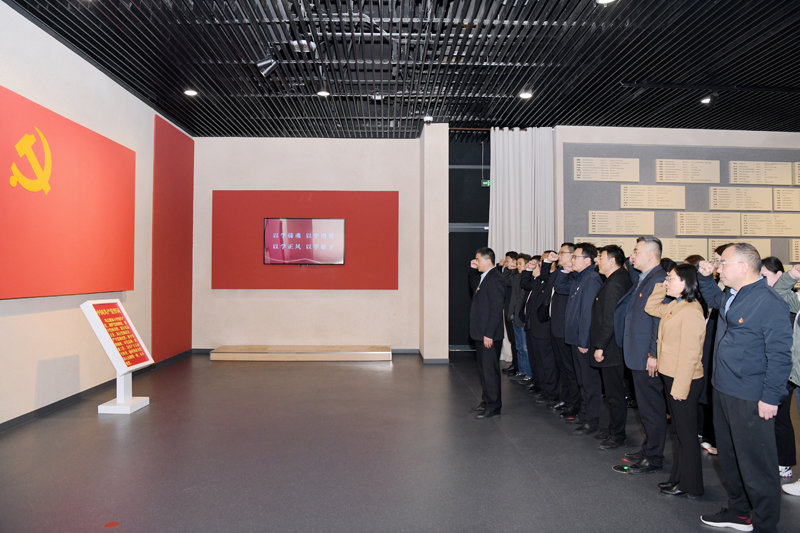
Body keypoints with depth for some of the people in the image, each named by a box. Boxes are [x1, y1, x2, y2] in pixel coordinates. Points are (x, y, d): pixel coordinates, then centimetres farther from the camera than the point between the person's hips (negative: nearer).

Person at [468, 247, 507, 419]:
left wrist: (489, 334, -22)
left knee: (490, 369, -1)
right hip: (481, 333, 10)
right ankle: (486, 401, 29)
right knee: (483, 368, 18)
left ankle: (493, 406, 9)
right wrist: (473, 270, 14)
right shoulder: (484, 276, 11)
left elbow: (496, 309, -22)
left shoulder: (495, 278, -18)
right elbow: (475, 288, 30)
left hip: (489, 335, -10)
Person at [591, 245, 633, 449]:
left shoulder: (614, 284, -20)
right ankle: (614, 431, 29)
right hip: (612, 348, 10)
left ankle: (618, 436, 14)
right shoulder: (621, 278, 11)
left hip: (611, 348, -10)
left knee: (615, 394, 2)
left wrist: (600, 346, -18)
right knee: (614, 393, 18)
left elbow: (609, 320, -24)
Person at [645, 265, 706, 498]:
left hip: (684, 380, -9)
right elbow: (650, 308, 24)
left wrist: (680, 386, -20)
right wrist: (660, 286, 10)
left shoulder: (691, 311, -21)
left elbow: (689, 352, -22)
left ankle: (690, 485, 19)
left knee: (686, 433, 4)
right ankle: (678, 478, 31)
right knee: (678, 430, 18)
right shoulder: (673, 306, 7)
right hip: (670, 376, 9)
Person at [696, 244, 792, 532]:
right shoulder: (730, 296, 7)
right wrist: (705, 277, 15)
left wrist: (770, 397, -19)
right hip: (723, 390, 10)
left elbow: (779, 355, -20)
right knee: (729, 457, 22)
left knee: (756, 465, 4)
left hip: (750, 399, -9)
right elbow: (713, 298, 33)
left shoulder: (769, 302, -19)